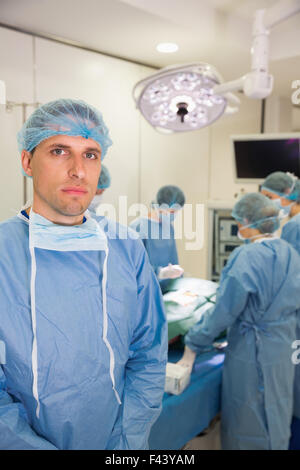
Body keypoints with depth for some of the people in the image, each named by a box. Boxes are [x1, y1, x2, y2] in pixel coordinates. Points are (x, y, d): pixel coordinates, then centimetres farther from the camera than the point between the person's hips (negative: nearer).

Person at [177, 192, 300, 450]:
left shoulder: (247, 257, -23)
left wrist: (192, 346, -12)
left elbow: (224, 311, -21)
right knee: (277, 417, 24)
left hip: (252, 352, -7)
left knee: (248, 427, 10)